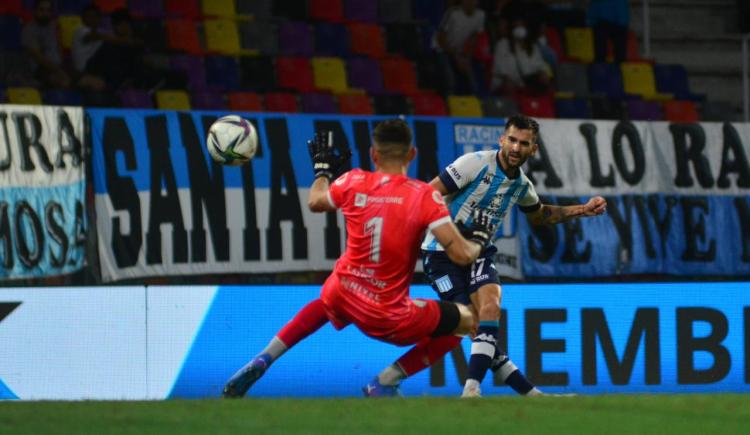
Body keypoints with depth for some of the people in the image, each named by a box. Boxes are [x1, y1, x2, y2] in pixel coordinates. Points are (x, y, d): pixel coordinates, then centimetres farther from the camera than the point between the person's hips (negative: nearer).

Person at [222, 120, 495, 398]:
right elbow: (462, 255, -15)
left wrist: (323, 169, 41)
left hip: (342, 295, 5)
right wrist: (478, 240, 8)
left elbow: (315, 203, 21)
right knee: (468, 322, 12)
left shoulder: (354, 183, -2)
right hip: (389, 318, -5)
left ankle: (261, 362, 28)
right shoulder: (425, 196, -12)